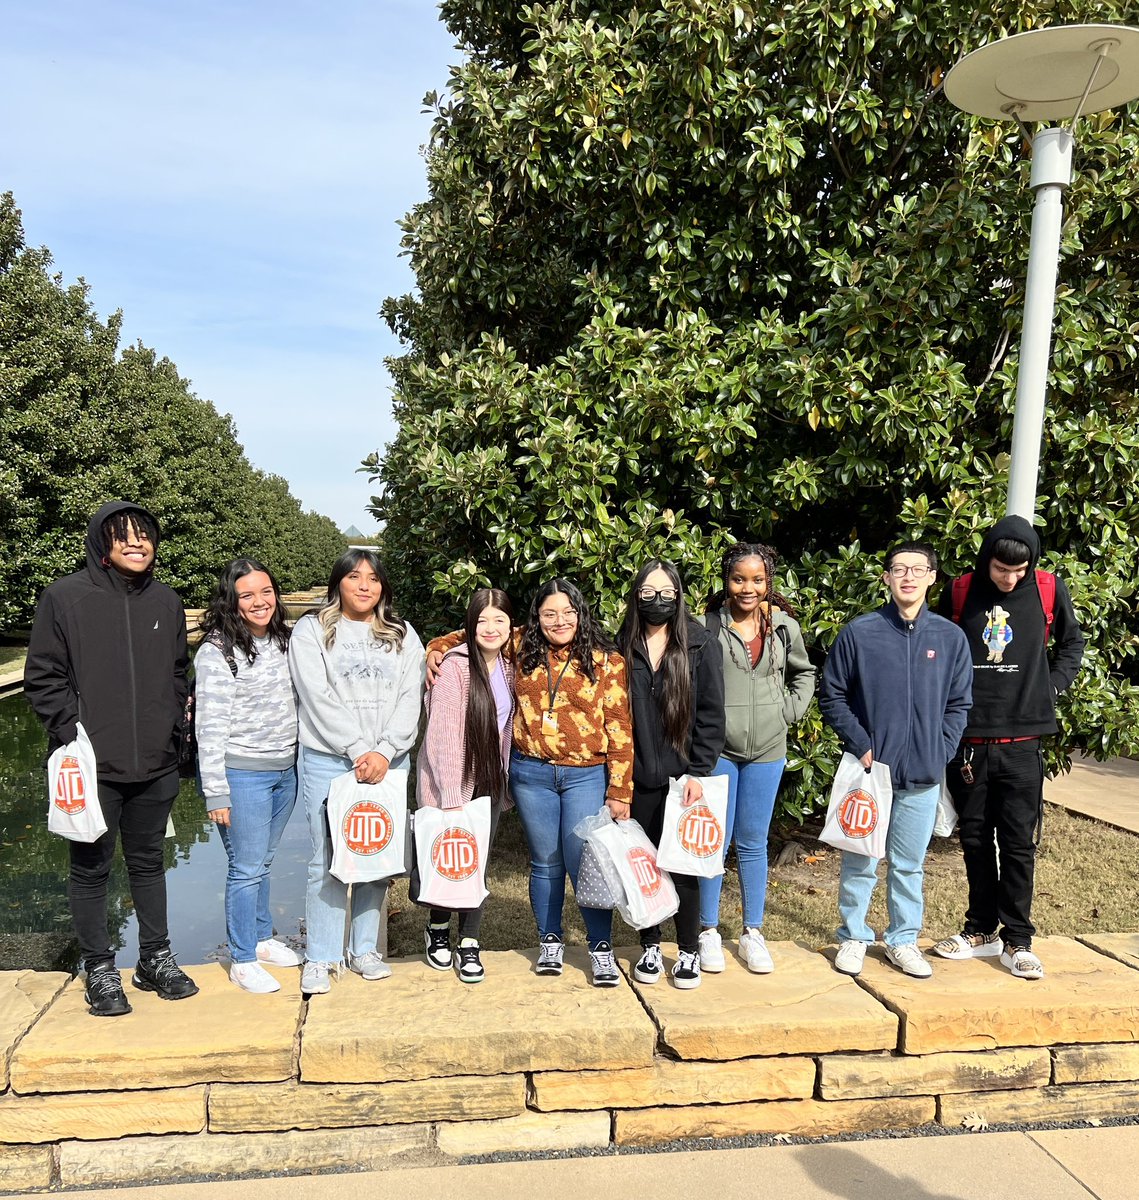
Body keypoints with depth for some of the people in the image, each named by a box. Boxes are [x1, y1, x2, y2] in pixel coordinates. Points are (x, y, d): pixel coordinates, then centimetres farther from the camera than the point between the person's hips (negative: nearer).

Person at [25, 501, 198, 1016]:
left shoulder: (166, 602, 6)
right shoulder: (65, 597, -6)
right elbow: (43, 678, -5)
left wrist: (171, 727, 7)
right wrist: (73, 734, -11)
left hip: (155, 765, 4)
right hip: (92, 767, -3)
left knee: (148, 863, 16)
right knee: (90, 870, 9)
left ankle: (156, 960, 29)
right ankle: (99, 970, 25)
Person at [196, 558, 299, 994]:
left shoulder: (282, 640, 7)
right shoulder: (217, 652, -14)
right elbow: (210, 726, -14)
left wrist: (300, 761, 15)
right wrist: (216, 792, -15)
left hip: (285, 769, 6)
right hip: (241, 773, -6)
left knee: (263, 862, 19)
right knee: (247, 868, 1)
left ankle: (262, 938, 35)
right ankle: (242, 960, 16)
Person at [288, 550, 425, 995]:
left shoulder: (403, 635, 11)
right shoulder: (311, 631, 3)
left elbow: (410, 699, 2)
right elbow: (319, 699, -7)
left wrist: (384, 751, -11)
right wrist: (358, 750, -13)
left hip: (387, 764, 3)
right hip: (328, 761, -3)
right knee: (329, 861, -2)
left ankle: (364, 949, 22)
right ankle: (320, 958, 10)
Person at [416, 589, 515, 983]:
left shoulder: (507, 664, 3)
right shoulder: (455, 666, -17)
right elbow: (443, 735, -19)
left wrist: (505, 781, 7)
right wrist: (452, 798, -20)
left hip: (490, 781, 5)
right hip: (450, 782, -5)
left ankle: (469, 944, 21)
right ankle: (437, 928, 33)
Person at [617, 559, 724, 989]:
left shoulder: (700, 644, -2)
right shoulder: (623, 647, 3)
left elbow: (711, 714, -3)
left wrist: (699, 771, -9)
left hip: (683, 776, -2)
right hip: (638, 777, 2)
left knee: (684, 864, 5)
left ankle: (689, 951, 21)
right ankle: (650, 946, 27)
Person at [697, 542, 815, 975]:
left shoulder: (785, 627, 3)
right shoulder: (708, 626, -8)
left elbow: (804, 673, 19)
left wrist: (790, 710, 7)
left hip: (767, 750, 3)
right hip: (716, 748, -2)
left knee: (753, 843, 12)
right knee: (715, 840, 4)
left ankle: (753, 934, 24)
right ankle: (709, 932, 20)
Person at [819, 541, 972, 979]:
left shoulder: (951, 637, 2)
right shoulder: (859, 632, -5)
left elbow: (958, 704, 8)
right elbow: (832, 696, -1)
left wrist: (940, 753, -3)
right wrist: (861, 747, -8)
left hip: (924, 777, 2)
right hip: (869, 770, -2)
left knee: (910, 864, 14)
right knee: (860, 863, 8)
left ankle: (904, 940, 30)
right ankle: (853, 937, 25)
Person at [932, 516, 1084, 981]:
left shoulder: (1049, 590, 0)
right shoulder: (960, 592, 0)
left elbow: (1071, 644, 15)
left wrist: (1052, 685, 1)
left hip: (1022, 743, -1)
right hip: (967, 742, 1)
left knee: (1018, 844, 4)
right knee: (975, 840, 11)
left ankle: (1017, 941, 16)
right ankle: (981, 930, 25)